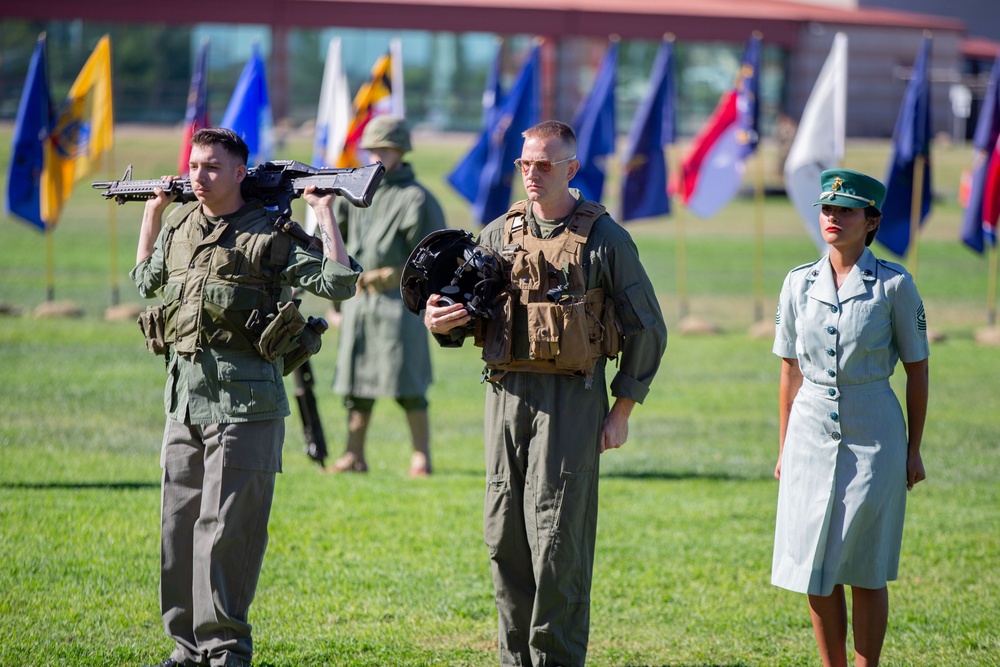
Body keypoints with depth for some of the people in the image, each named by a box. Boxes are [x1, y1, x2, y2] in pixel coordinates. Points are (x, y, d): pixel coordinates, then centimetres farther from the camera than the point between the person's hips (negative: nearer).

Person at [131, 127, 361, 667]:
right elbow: (146, 281, 32)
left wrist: (324, 213, -11)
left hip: (244, 404, -6)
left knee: (225, 531, -7)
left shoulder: (270, 234, -6)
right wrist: (151, 212, 28)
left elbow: (338, 283, -13)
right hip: (184, 399, 6)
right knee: (178, 528, 9)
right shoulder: (178, 227, 12)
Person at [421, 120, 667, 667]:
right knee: (505, 537, 6)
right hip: (507, 393, 5)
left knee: (557, 537, -8)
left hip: (571, 397, -5)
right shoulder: (500, 233, 10)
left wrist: (622, 410, -3)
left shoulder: (604, 238, -2)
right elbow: (466, 315, 16)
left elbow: (647, 329, 2)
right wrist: (440, 321, -9)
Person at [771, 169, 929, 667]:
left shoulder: (894, 285, -5)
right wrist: (784, 450, 11)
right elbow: (790, 371, 11)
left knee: (866, 571, 1)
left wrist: (913, 450, 0)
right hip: (812, 435, 3)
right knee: (815, 570, 4)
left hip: (873, 439, -3)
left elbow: (916, 370, 1)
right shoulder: (799, 284, 5)